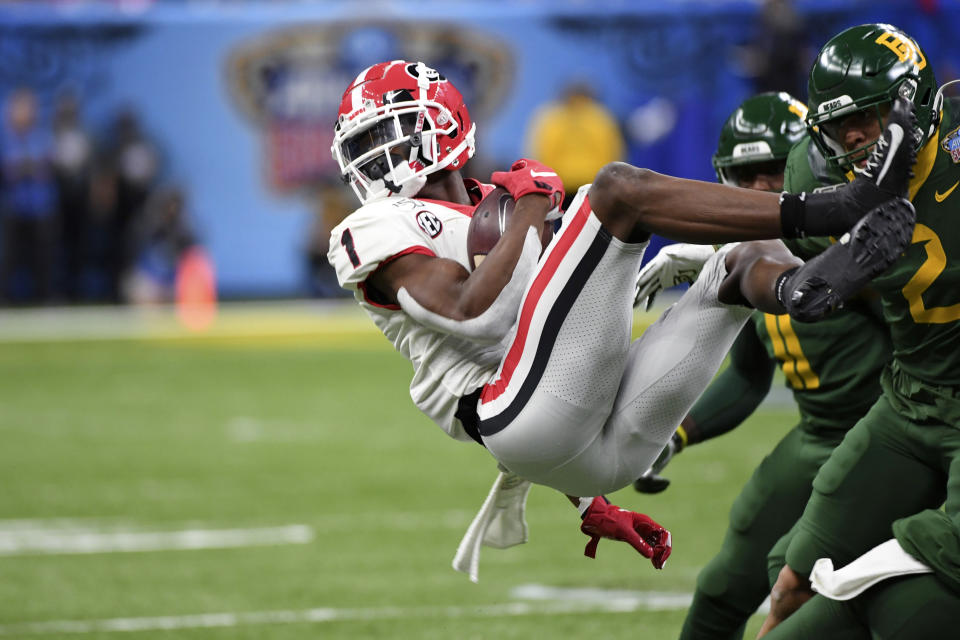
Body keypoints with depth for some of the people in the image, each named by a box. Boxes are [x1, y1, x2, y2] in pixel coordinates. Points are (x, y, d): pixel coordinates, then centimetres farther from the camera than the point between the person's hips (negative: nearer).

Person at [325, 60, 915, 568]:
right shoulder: (376, 233, 10)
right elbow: (473, 317, -10)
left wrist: (591, 507, 29)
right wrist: (532, 206, 1)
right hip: (529, 416, -8)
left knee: (750, 258, 4)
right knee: (619, 188, -14)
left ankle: (801, 288, -37)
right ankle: (835, 210, -27)